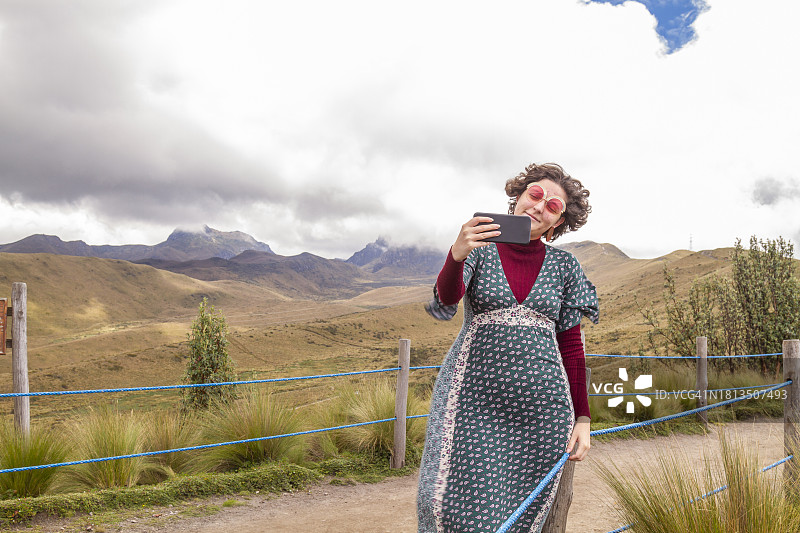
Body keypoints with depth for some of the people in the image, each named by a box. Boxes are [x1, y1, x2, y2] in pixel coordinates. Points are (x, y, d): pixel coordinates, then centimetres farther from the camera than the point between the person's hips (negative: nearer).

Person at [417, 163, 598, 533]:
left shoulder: (563, 266, 9)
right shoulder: (481, 247, 4)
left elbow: (571, 345, 11)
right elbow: (447, 299, -15)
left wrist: (582, 418, 7)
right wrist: (457, 255, -35)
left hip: (541, 404, 2)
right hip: (475, 396, -1)